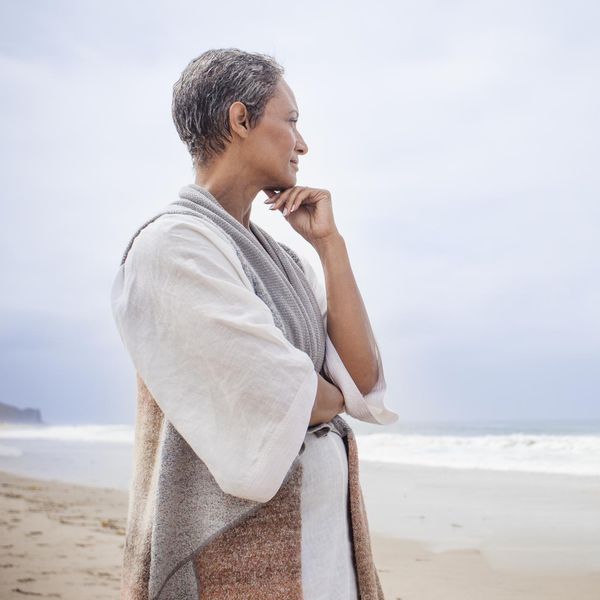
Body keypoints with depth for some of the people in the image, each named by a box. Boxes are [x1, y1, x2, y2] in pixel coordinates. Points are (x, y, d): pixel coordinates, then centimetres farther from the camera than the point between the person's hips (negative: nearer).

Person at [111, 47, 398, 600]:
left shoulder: (282, 258, 10)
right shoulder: (172, 244, -15)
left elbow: (365, 379, -1)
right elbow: (284, 402, -20)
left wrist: (330, 241, -3)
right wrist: (335, 395, 1)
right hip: (237, 552, -7)